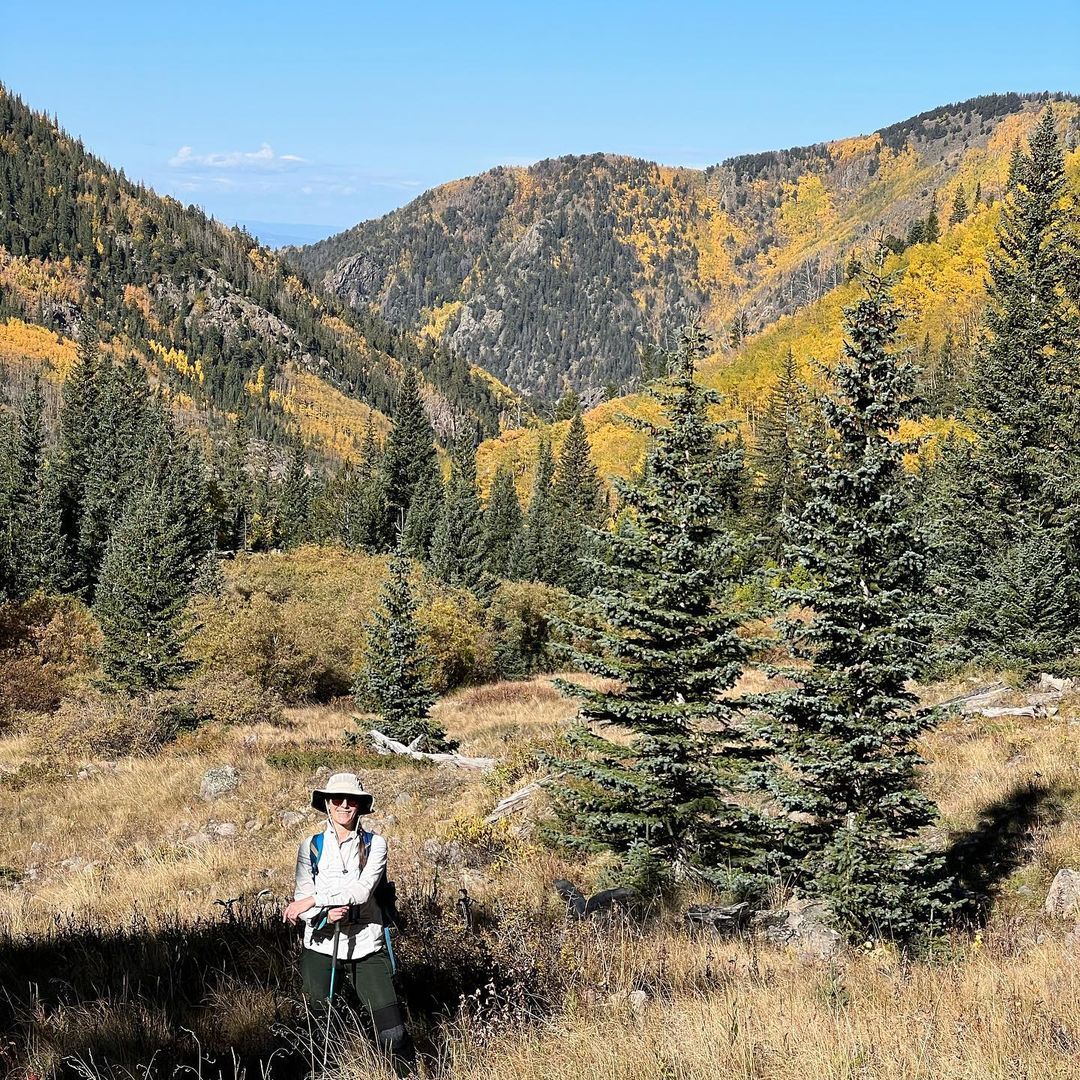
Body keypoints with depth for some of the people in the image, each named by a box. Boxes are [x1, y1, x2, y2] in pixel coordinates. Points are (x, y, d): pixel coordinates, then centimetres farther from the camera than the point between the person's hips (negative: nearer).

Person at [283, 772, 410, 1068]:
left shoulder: (374, 844, 2)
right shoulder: (311, 845, 6)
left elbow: (362, 890, -12)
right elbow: (301, 898, -1)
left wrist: (313, 900, -14)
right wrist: (326, 913, -20)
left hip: (366, 947, -1)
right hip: (321, 946, 1)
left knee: (393, 1037, -7)